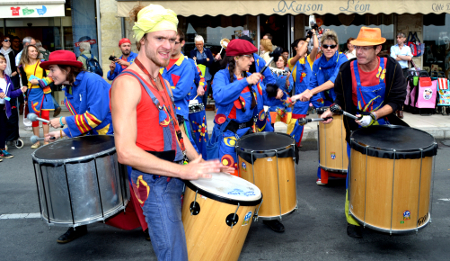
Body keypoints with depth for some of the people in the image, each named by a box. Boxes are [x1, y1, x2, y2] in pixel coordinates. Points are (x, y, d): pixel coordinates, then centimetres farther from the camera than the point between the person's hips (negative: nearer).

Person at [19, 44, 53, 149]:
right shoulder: (23, 66, 9)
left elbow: (50, 77, -2)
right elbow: (24, 82, 16)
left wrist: (39, 81, -13)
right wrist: (24, 95, 15)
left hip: (44, 92, -2)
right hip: (32, 93, 2)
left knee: (45, 116, -2)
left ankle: (46, 140, 6)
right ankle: (37, 141, 15)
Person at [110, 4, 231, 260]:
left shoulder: (163, 82, 12)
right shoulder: (128, 83, -16)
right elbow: (126, 152, -23)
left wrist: (199, 162, 6)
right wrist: (184, 171, -23)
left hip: (177, 175, 9)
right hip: (156, 182, -9)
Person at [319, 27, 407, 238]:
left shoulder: (392, 67, -10)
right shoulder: (347, 70, -10)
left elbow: (396, 100, -10)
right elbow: (341, 99, 3)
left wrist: (373, 115, -23)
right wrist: (332, 110, -16)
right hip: (357, 131, 0)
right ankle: (353, 219, 19)